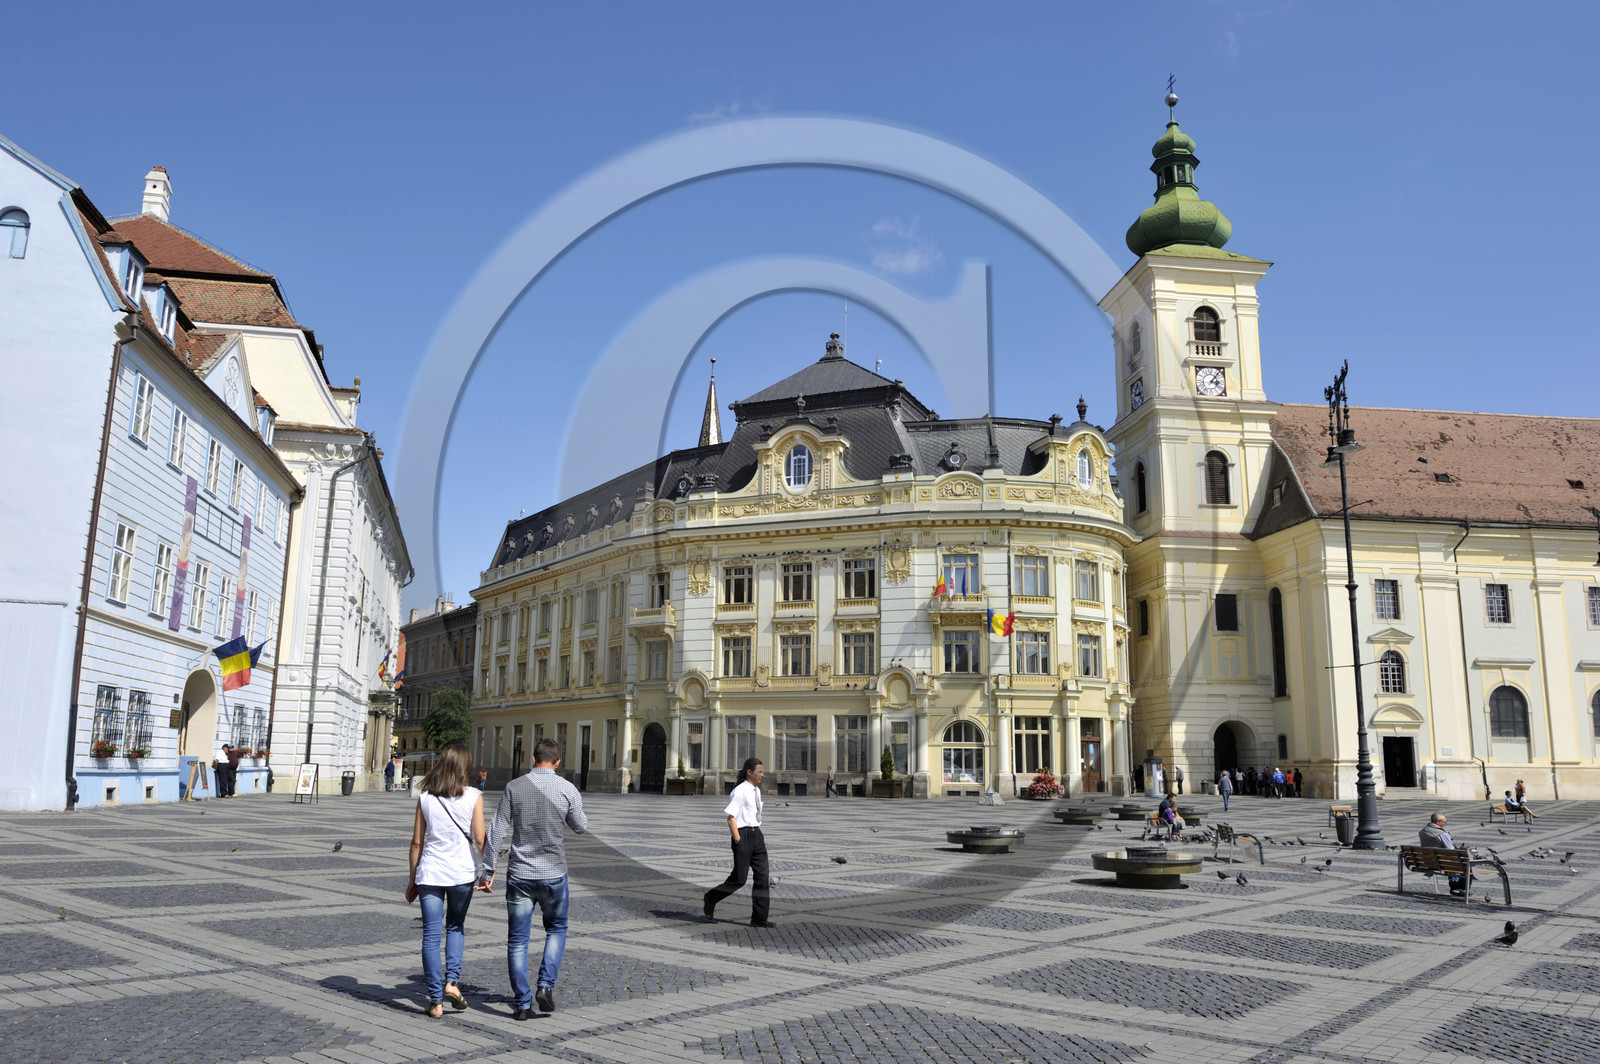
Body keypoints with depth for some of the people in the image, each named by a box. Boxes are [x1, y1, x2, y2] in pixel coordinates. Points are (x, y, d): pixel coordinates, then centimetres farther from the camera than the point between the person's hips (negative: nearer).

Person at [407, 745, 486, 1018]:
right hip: (462, 872, -1)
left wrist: (413, 879, 11)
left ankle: (436, 1000, 8)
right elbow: (480, 839, -7)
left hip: (430, 873, 1)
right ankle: (452, 981, 6)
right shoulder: (473, 796, -5)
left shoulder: (425, 797, 1)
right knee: (456, 927, 21)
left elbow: (417, 842, 3)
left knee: (431, 936, 6)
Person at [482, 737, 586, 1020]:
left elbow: (497, 831, -5)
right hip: (553, 874, 0)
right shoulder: (568, 789, -6)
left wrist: (488, 870, 2)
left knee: (517, 939, 10)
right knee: (556, 930, 20)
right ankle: (546, 985, 4)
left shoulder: (513, 787, -4)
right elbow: (581, 828, 7)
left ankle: (521, 1003, 12)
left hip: (519, 874, 1)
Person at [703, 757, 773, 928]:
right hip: (744, 835, -8)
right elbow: (731, 817, -16)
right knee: (739, 879, -2)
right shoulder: (740, 791, -13)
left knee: (762, 876, 2)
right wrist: (738, 840, -18)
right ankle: (710, 900, 20)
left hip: (756, 835, 8)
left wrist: (757, 834, 19)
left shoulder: (756, 791, 13)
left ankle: (759, 918, 7)